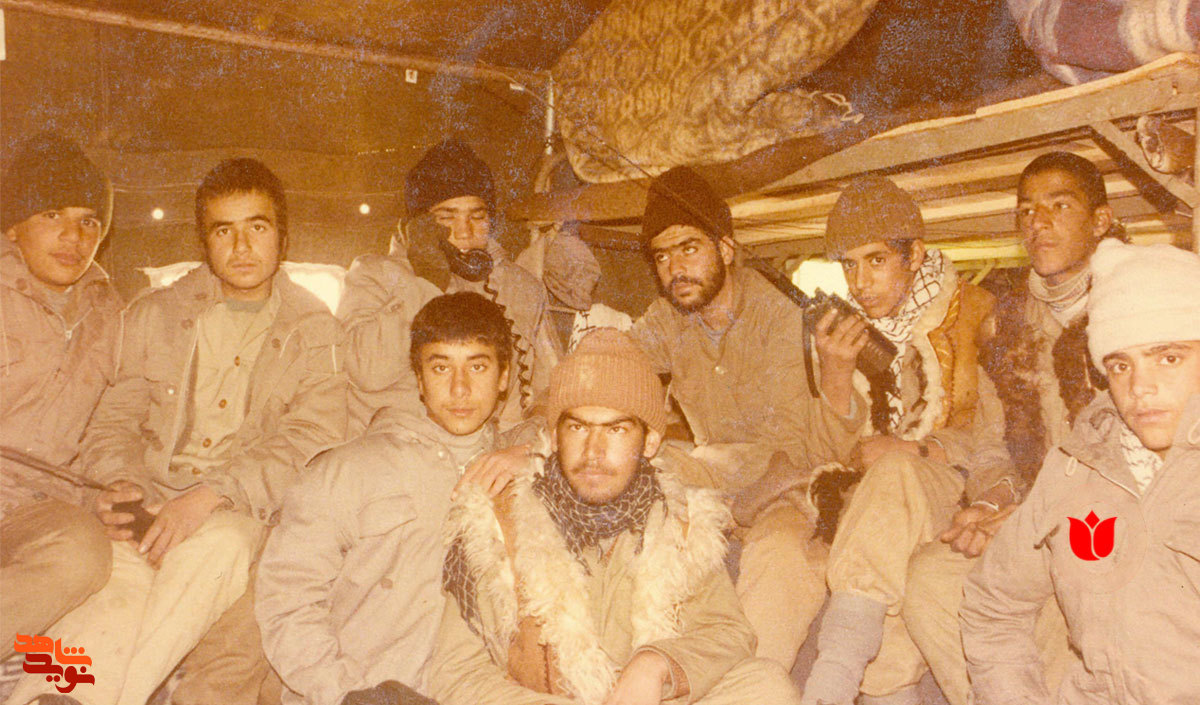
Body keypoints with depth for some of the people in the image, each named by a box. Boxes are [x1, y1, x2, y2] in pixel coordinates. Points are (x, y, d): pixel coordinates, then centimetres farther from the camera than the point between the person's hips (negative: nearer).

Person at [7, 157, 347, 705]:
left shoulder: (315, 334, 7)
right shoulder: (155, 314, 17)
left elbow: (309, 444, -5)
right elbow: (114, 418, 13)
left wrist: (210, 496, -21)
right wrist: (119, 484, -11)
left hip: (240, 515, -2)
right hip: (145, 497, 2)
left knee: (216, 544, -36)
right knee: (119, 583, -31)